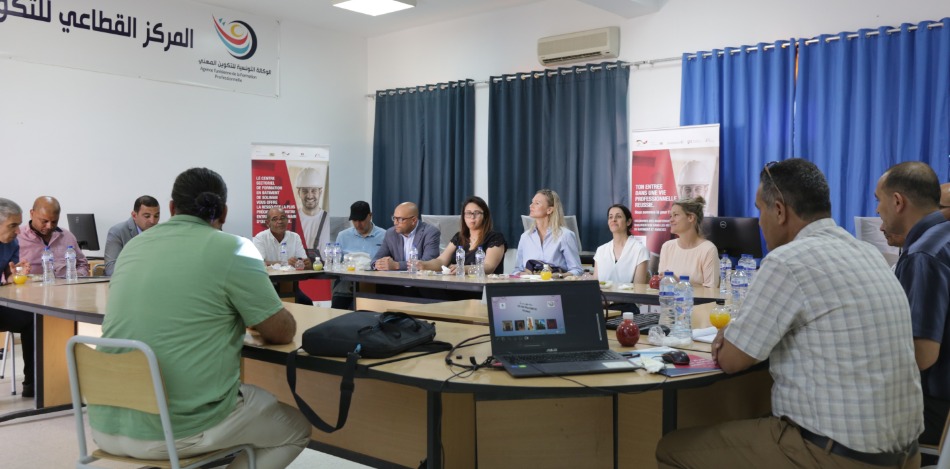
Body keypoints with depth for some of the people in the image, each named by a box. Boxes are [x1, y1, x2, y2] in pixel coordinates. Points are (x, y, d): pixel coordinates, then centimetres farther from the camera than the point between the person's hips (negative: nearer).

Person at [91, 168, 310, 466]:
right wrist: (254, 321, 18)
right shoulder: (233, 250, -10)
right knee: (297, 426, 18)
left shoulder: (134, 246, 9)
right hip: (180, 431, -6)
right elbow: (283, 332, -3)